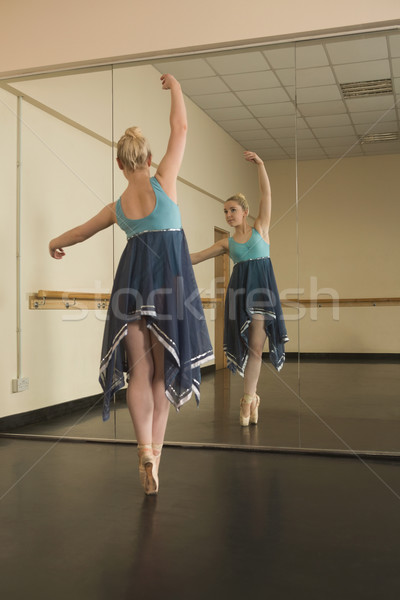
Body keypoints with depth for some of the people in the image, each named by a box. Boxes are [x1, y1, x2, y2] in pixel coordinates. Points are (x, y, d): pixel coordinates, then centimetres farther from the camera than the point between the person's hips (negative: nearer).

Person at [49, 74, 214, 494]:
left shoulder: (117, 206, 11)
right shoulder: (163, 182, 1)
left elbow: (81, 231, 27)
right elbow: (180, 129, 8)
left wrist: (55, 243, 47)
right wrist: (176, 88, 23)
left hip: (133, 277, 2)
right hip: (170, 275, -2)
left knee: (139, 369, 6)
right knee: (163, 369, 7)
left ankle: (145, 449, -10)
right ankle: (154, 451, 6)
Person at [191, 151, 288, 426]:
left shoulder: (260, 228, 8)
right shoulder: (227, 243, 13)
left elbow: (266, 194, -1)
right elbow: (196, 257, 13)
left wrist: (260, 164, -8)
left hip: (262, 289, -2)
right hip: (239, 290, 2)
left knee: (255, 346, -6)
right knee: (248, 346, 1)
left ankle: (248, 398, 0)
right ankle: (252, 397, 13)